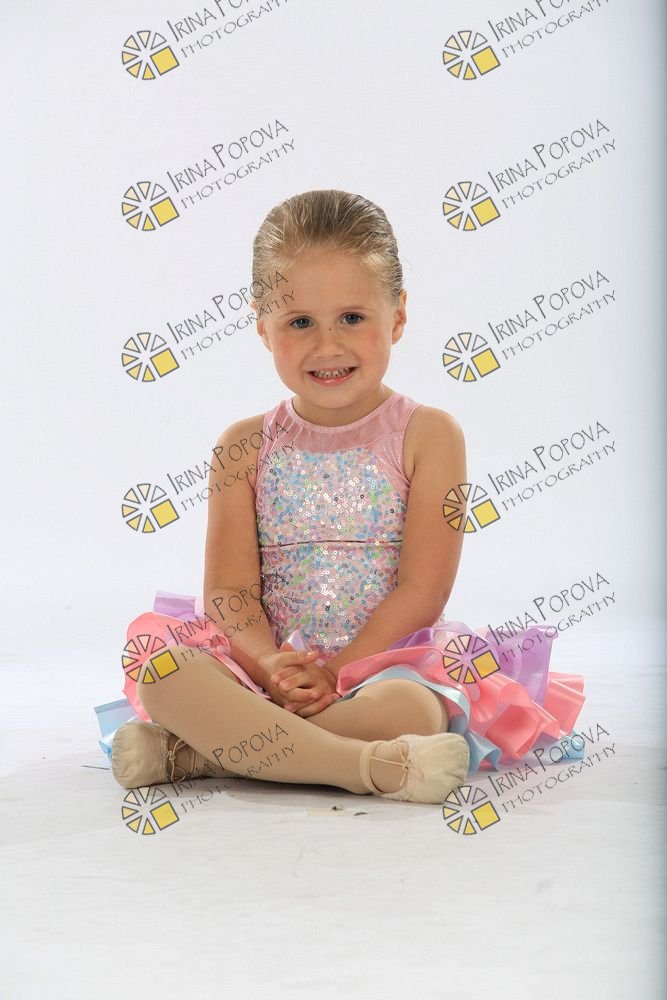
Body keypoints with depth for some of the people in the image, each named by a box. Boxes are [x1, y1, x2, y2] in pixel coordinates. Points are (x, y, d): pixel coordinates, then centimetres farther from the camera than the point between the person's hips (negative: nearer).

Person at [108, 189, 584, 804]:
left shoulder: (428, 436, 0)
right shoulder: (245, 448, 6)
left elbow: (422, 591, -7)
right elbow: (228, 590, -2)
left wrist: (335, 672, -17)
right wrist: (272, 669, -21)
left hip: (386, 662, -1)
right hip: (266, 666, 2)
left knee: (409, 707, -36)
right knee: (159, 666, -25)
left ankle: (198, 751, -22)